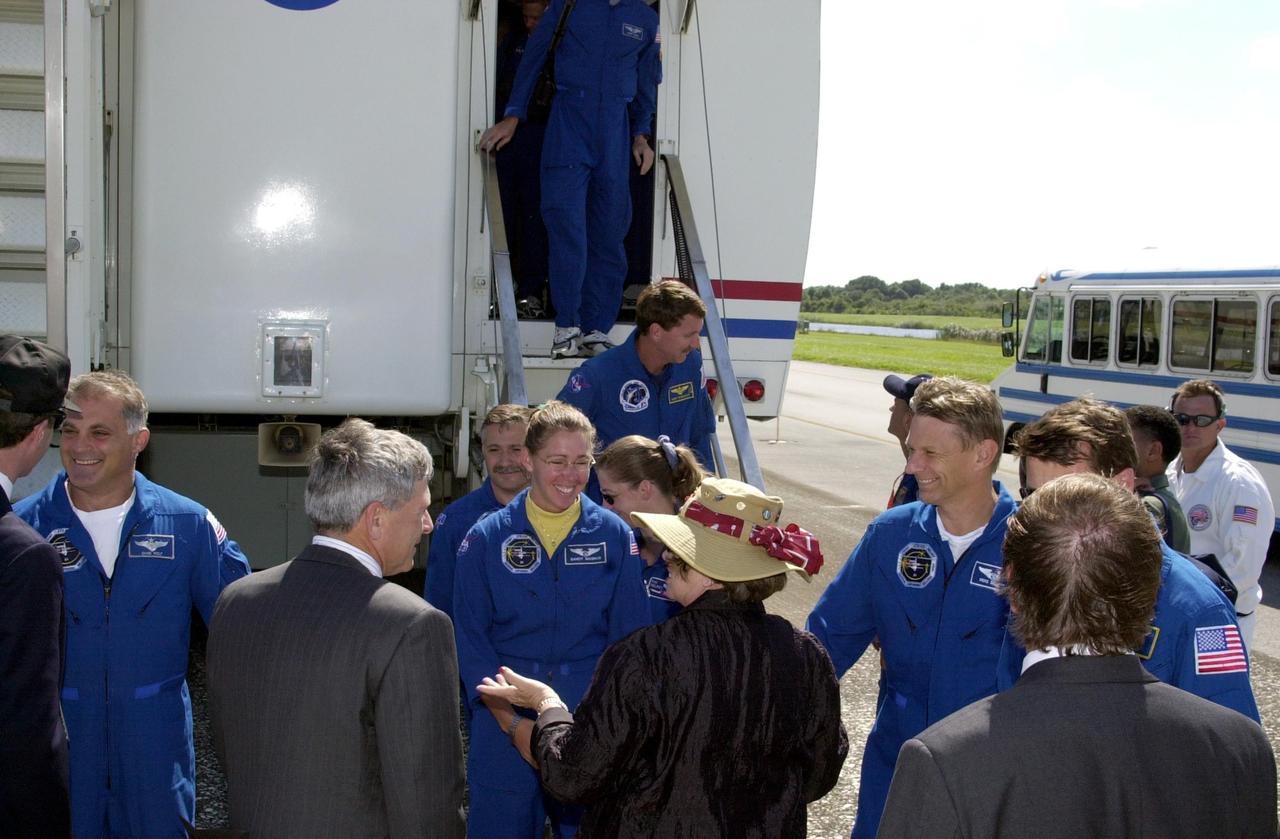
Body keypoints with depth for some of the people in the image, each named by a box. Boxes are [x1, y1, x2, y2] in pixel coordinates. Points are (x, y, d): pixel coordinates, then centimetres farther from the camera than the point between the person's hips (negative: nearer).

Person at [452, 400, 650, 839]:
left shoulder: (614, 536, 0)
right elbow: (471, 641, -2)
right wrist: (513, 723, -11)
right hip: (504, 724, 0)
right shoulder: (486, 538, -2)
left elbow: (629, 636, 2)